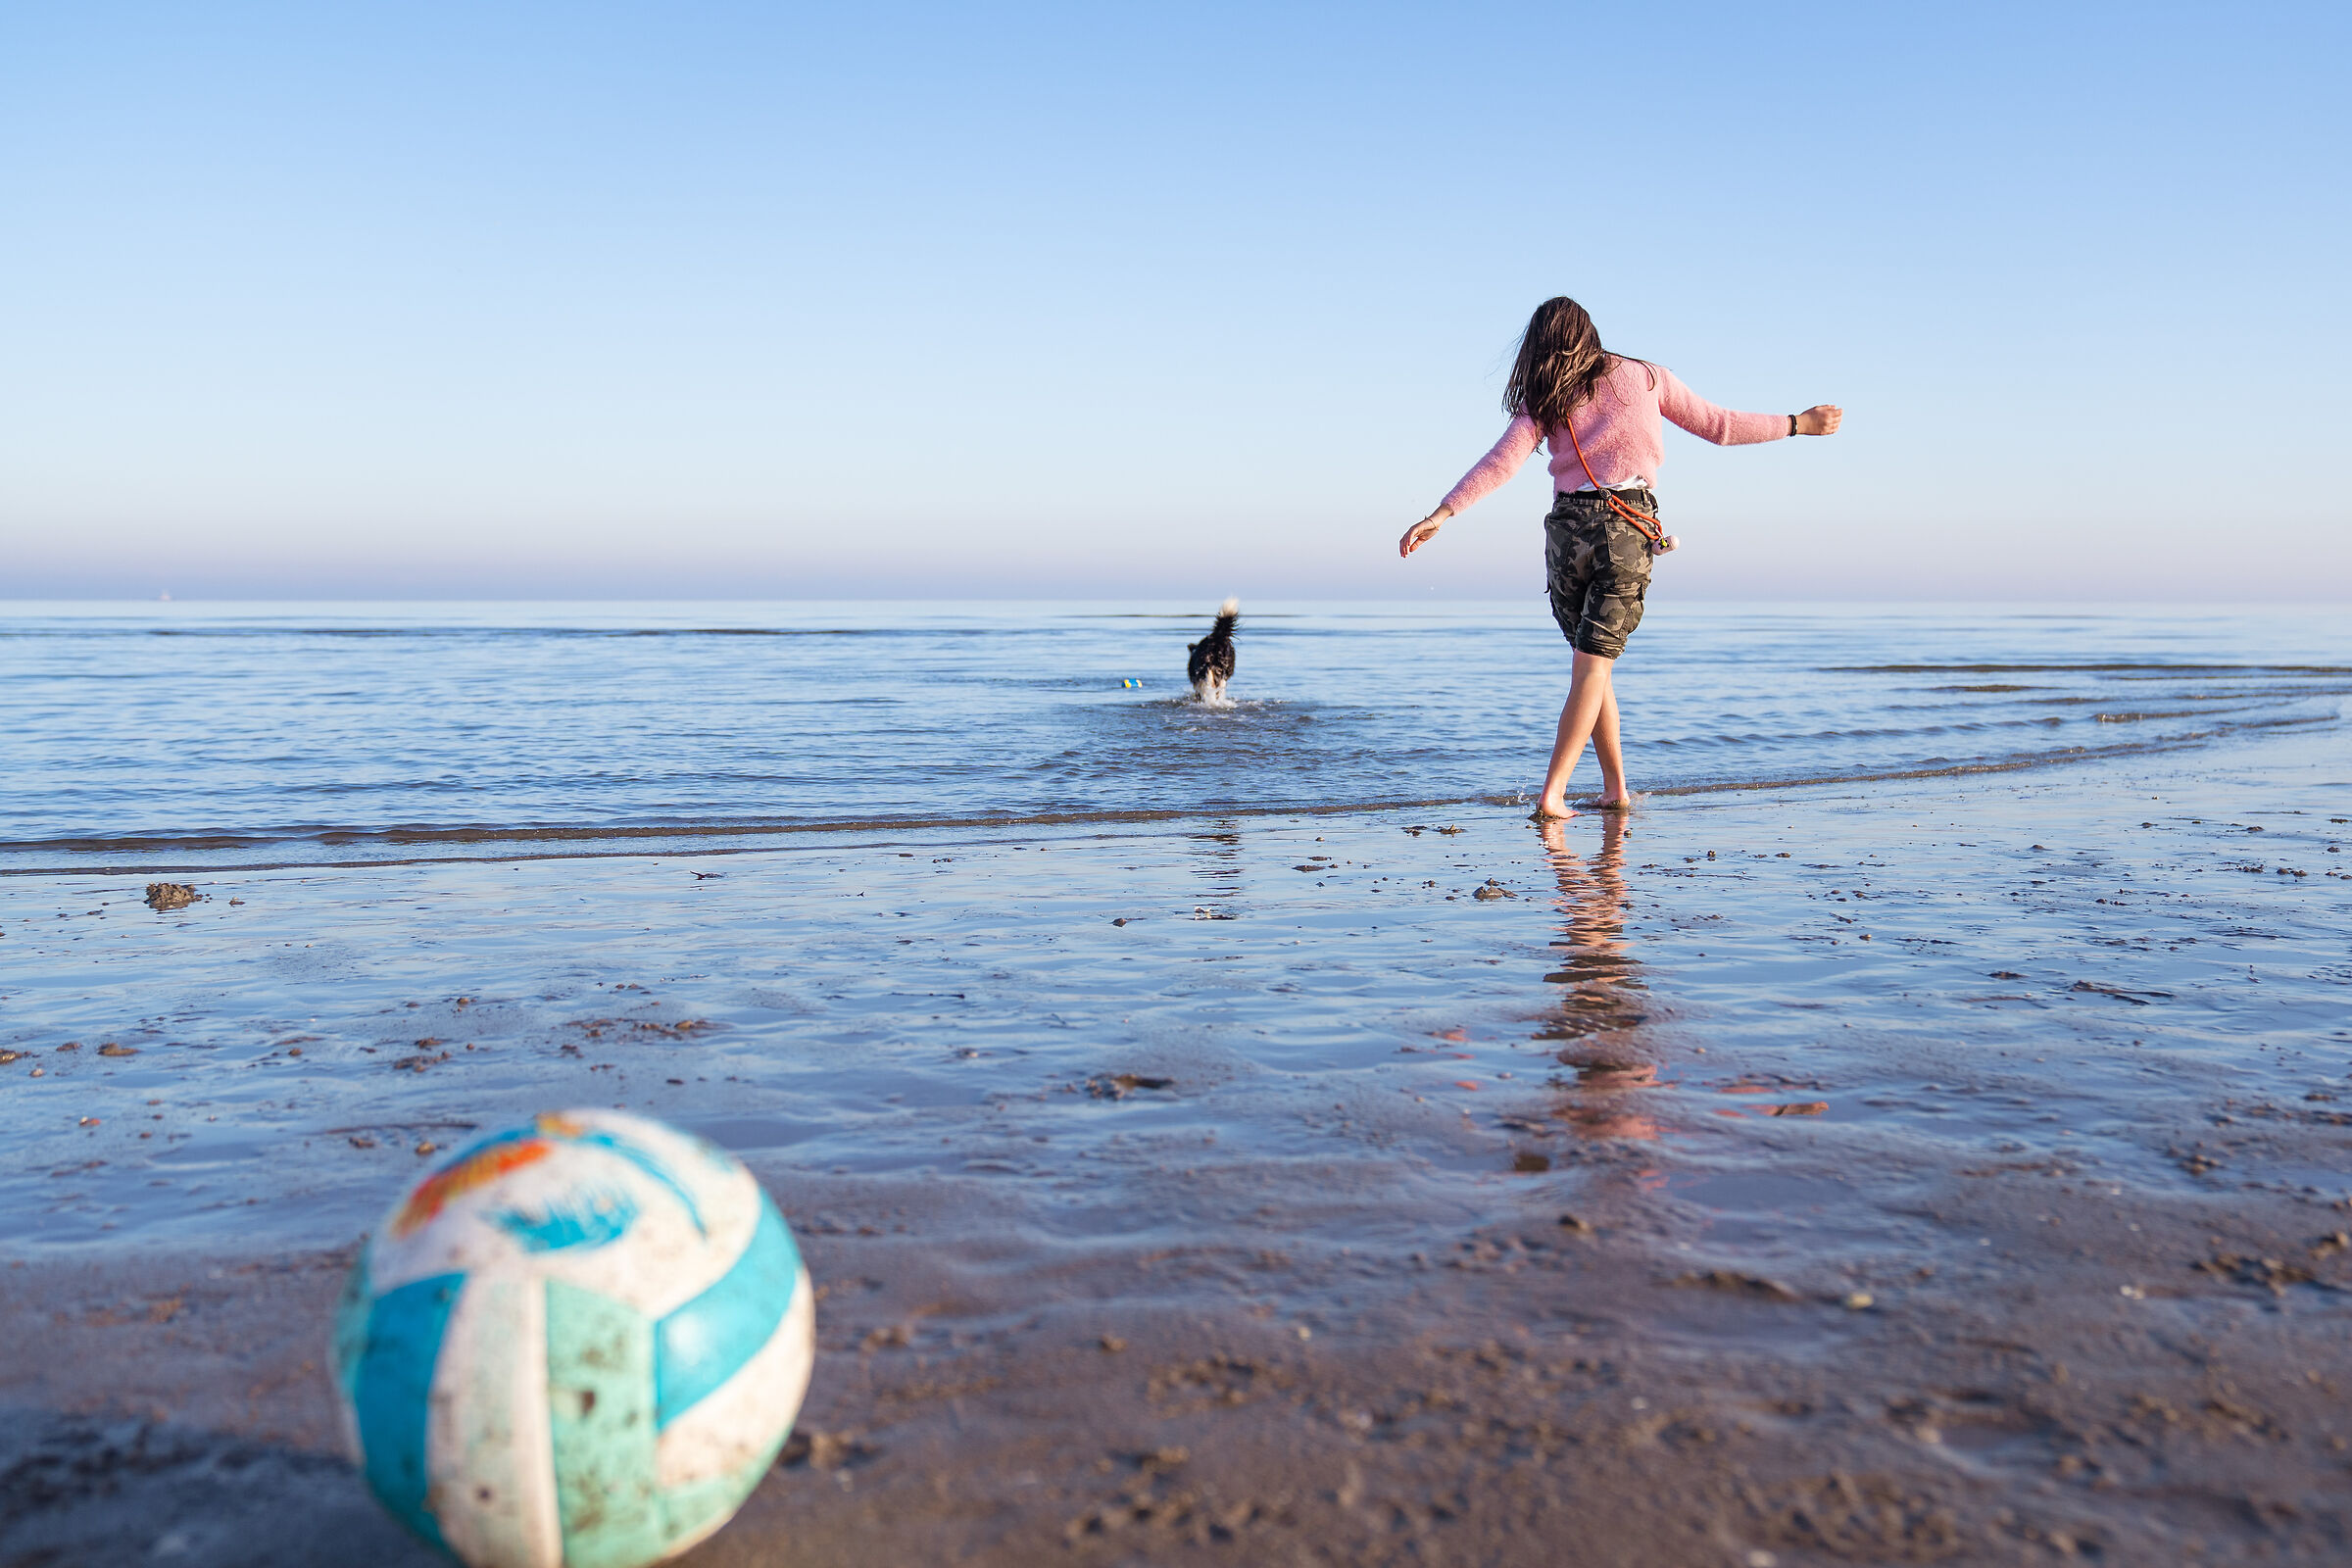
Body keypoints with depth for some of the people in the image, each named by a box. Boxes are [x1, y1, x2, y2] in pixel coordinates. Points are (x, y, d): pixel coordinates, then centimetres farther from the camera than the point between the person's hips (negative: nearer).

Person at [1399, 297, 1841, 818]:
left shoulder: (1543, 402, 8)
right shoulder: (1644, 377, 10)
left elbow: (1500, 463, -6)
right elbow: (1718, 425, 15)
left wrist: (1442, 513, -10)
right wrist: (1797, 423, 27)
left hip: (1568, 527, 1)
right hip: (1628, 530, -1)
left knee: (1593, 661, 16)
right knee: (1594, 664, -1)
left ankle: (1616, 787, 17)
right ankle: (1552, 793, -11)